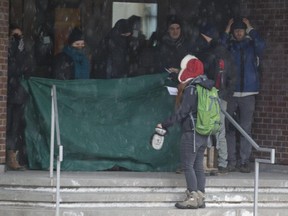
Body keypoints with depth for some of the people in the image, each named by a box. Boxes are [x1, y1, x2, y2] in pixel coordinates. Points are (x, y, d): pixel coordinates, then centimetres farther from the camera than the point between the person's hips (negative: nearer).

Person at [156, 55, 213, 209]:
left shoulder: (191, 89, -15)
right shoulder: (205, 88, 9)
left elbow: (182, 112, -18)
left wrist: (165, 124, -13)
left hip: (191, 133, -8)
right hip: (204, 134, 8)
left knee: (187, 165, -3)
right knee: (198, 165, 12)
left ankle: (193, 198, -5)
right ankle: (200, 198, 14)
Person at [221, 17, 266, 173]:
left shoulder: (251, 45, 7)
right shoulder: (229, 45, 7)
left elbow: (261, 45, -14)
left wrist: (250, 29, -7)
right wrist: (226, 32, -8)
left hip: (248, 92, 0)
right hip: (229, 92, 0)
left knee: (246, 128, 0)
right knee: (229, 129, 0)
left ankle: (244, 161, 3)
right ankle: (231, 161, 5)